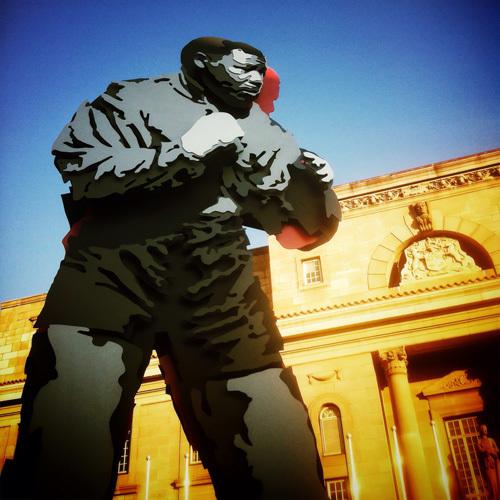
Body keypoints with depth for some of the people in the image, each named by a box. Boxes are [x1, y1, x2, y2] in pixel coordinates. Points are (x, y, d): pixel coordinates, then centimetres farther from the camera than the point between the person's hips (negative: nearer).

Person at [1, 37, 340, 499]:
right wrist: (185, 149, -9)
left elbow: (304, 229, 25)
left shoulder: (263, 135, 21)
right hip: (113, 272, -2)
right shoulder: (135, 98, 12)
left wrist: (318, 187, 3)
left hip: (218, 298, 3)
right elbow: (76, 166, -5)